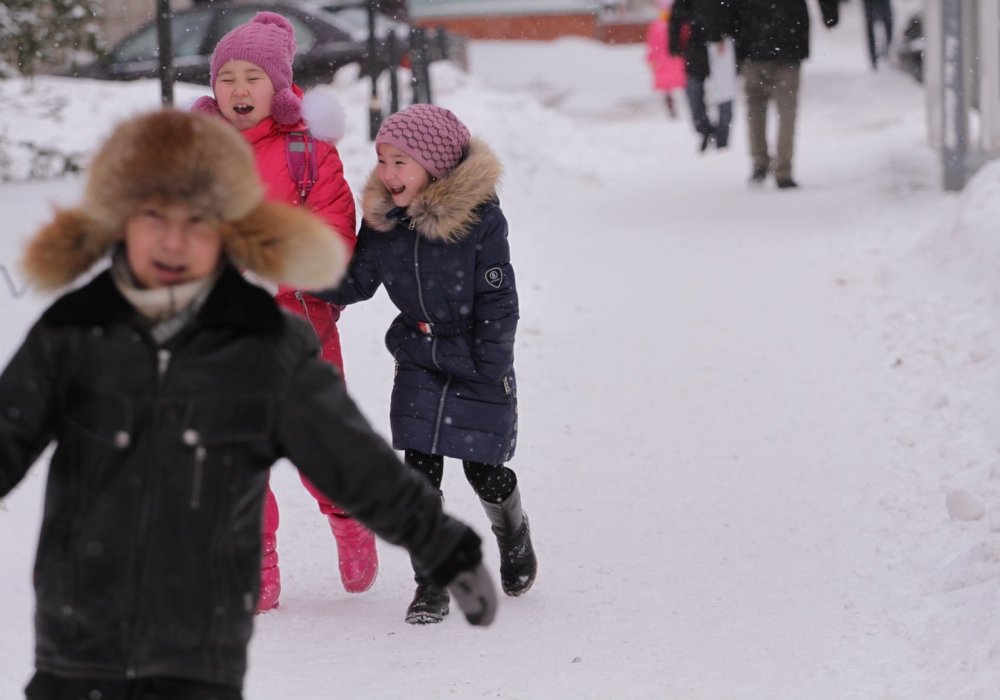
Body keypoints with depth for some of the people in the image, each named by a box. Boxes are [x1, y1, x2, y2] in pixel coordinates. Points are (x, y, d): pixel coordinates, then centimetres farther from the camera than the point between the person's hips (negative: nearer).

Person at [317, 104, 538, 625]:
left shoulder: (479, 217, -16)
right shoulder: (382, 221, -2)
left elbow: (498, 299, -12)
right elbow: (355, 284, 7)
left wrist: (491, 370, -12)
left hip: (478, 368, -4)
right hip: (419, 366, 4)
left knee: (483, 469, 4)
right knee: (420, 470, -4)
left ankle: (514, 536, 36)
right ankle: (430, 583, 4)